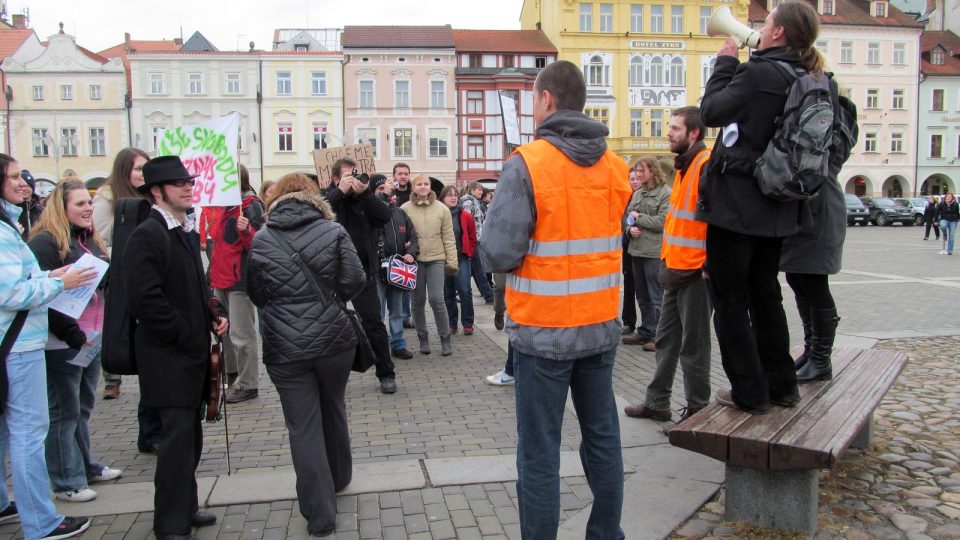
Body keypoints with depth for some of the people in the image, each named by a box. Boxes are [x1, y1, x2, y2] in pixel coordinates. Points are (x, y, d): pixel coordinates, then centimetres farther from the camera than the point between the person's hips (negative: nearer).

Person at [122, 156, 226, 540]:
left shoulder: (187, 231, 14)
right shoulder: (147, 235, -16)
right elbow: (144, 299, -23)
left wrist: (214, 317, 6)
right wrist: (188, 338, -17)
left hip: (192, 353, 9)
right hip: (168, 357, -9)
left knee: (189, 435, 17)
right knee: (178, 436, -4)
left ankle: (184, 507, 32)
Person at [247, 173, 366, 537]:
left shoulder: (261, 240, -3)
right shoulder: (334, 231, -5)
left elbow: (257, 295, 5)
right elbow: (356, 282, -6)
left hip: (286, 349, -1)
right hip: (334, 340, 1)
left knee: (303, 428, 6)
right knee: (333, 410, 23)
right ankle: (339, 478, 42)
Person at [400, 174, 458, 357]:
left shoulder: (441, 209, 1)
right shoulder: (405, 209, -1)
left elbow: (448, 237, 2)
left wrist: (452, 261, -1)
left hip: (436, 259, -1)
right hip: (415, 260, 1)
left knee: (437, 299, -7)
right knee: (418, 301, 9)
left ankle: (445, 338, 9)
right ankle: (423, 338, 23)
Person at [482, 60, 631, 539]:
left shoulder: (526, 164, -15)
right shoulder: (616, 167, 3)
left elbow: (498, 255, -19)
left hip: (542, 331, -5)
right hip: (602, 326, 6)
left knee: (539, 453, 5)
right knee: (603, 437, 18)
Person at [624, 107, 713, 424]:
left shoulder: (707, 165, -15)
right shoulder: (683, 166, 15)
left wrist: (708, 265, -18)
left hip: (696, 272, -9)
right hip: (675, 269, 9)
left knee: (693, 346, 3)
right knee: (666, 340, 15)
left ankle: (697, 410, 16)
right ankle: (657, 402, 26)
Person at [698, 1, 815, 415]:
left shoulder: (758, 73, -16)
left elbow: (711, 112, -9)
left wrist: (725, 63, 3)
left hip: (735, 205, -8)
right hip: (774, 209, 8)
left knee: (730, 299, 3)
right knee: (764, 294, 18)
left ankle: (750, 392, 8)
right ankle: (781, 385, 26)